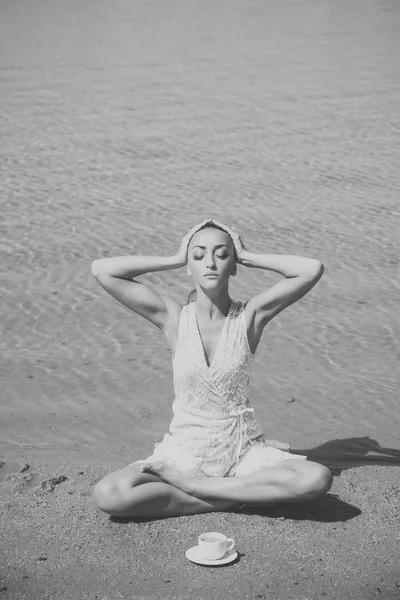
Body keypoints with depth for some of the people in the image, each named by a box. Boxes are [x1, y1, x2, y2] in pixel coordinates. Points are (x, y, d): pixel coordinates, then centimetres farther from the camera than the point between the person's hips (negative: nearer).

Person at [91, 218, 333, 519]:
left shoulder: (250, 315, -4)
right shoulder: (174, 317, -3)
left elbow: (313, 269, -14)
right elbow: (102, 270, -9)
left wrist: (248, 257, -6)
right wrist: (175, 259, -5)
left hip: (244, 450, 1)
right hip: (185, 448, 0)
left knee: (317, 479, -27)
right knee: (107, 495, -25)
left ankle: (190, 484, -15)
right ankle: (230, 499, -12)